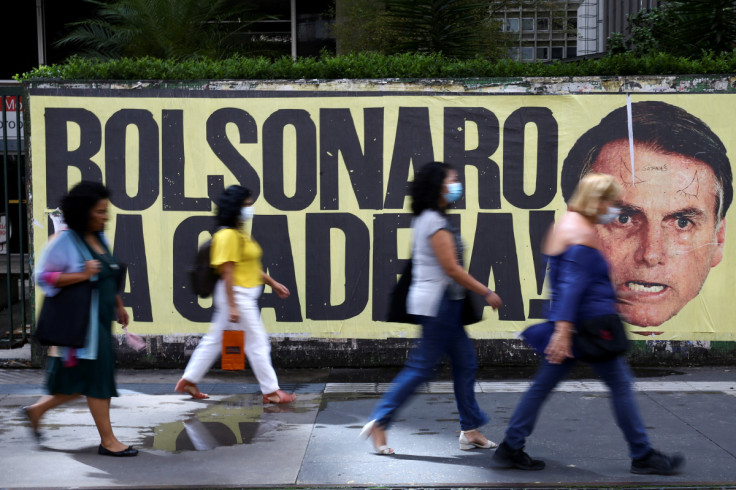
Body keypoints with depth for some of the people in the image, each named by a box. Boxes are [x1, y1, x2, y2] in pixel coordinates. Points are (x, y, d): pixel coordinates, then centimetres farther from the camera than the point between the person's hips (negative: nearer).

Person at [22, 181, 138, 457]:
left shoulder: (100, 238, 13)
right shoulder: (65, 240, -12)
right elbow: (43, 276, -12)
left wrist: (118, 305, 16)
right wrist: (82, 275, -22)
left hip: (100, 320, 9)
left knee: (80, 381, 13)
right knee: (97, 377, -6)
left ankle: (37, 410, 30)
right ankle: (107, 441, 2)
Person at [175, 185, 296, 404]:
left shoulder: (240, 233, 14)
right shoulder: (227, 235, -17)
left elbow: (251, 266, 22)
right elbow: (227, 272, -20)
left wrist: (272, 283, 21)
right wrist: (232, 306, -22)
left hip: (244, 295, 10)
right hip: (236, 295, -10)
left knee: (214, 340, 15)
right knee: (257, 343, -3)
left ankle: (189, 381, 23)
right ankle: (271, 391, 5)